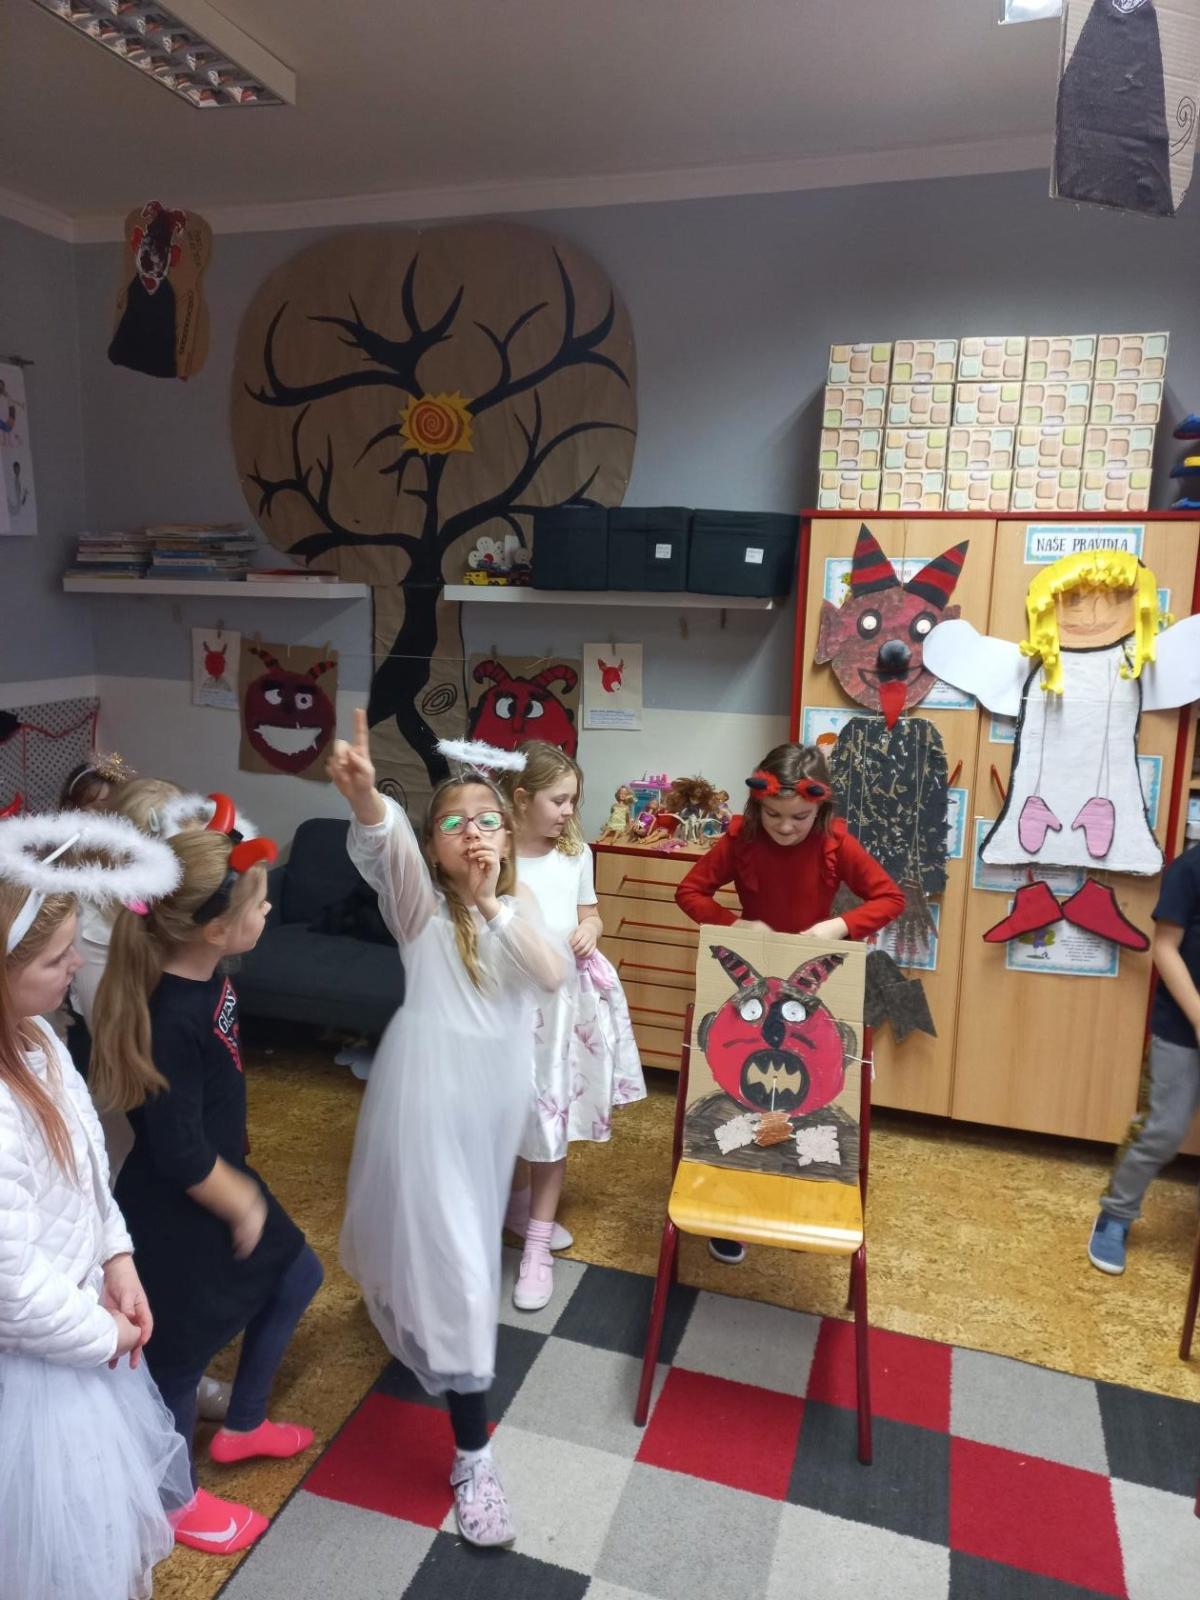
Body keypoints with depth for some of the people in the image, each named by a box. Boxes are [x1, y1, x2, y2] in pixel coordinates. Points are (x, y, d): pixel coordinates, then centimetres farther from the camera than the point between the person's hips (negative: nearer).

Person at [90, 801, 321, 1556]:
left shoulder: (205, 975, -8)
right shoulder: (172, 1021, -35)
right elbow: (178, 1153, -28)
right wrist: (241, 1206, -13)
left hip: (219, 1179, 9)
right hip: (178, 1209, -9)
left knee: (296, 1277, 24)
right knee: (183, 1352, 14)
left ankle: (242, 1428, 47)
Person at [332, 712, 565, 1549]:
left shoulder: (518, 909, 4)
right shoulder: (422, 902, -11)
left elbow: (552, 974, -14)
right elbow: (383, 845, -34)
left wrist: (495, 900, -22)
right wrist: (363, 793, -56)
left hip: (497, 1095, 6)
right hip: (429, 1094, -5)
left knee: (468, 1242, 25)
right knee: (450, 1260, -5)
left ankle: (414, 1322, 58)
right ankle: (473, 1456, 9)